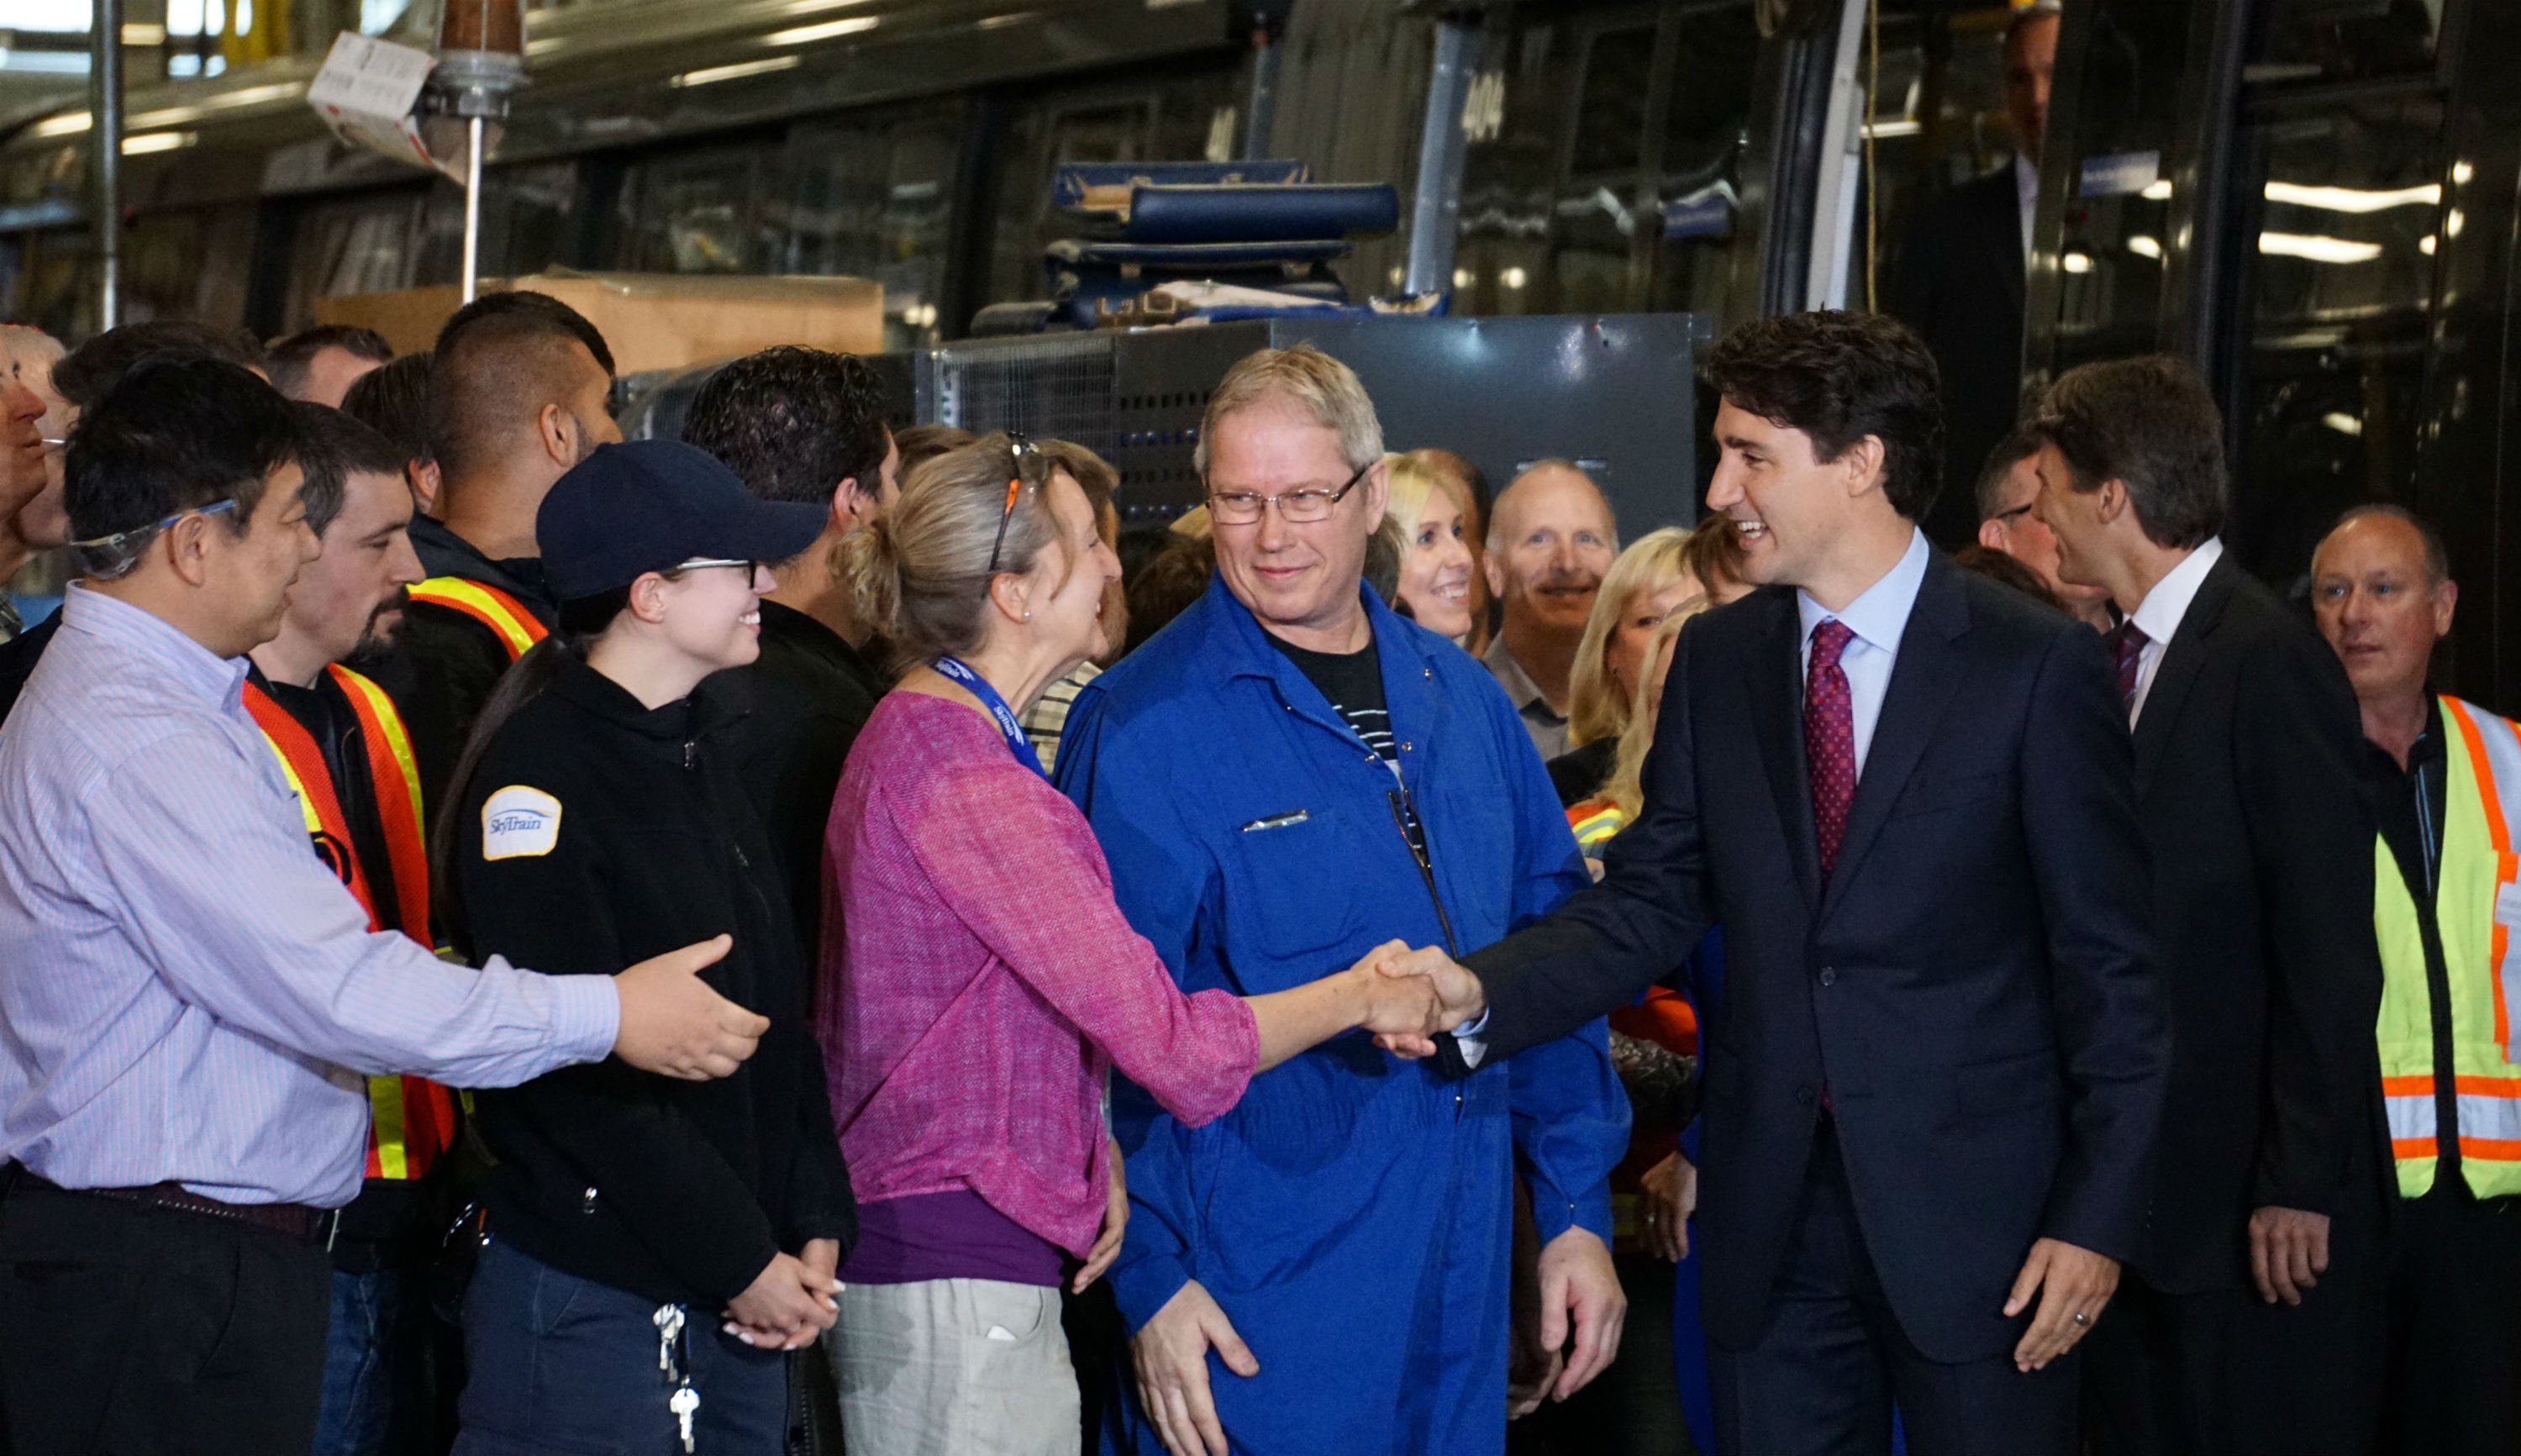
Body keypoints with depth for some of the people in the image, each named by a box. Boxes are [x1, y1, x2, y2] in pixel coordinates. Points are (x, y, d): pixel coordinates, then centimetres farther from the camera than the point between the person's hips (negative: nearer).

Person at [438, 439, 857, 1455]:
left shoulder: (701, 755, 14)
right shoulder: (538, 774, -14)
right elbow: (580, 1075, -17)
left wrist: (816, 1229, 5)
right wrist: (740, 1262, -13)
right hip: (587, 1302, -8)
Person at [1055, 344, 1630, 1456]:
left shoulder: (1463, 701, 8)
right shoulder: (1142, 728, -8)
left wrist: (1578, 1210, 9)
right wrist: (1148, 1276, -12)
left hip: (1462, 1299, 5)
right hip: (1254, 1313, -5)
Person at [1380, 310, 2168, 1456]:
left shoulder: (2035, 665, -7)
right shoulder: (1716, 661, 7)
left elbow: (2107, 962, -6)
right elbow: (1650, 902, 3)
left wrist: (2097, 1218, -9)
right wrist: (1480, 994, -15)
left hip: (1974, 1218, -4)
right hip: (1771, 1220, 4)